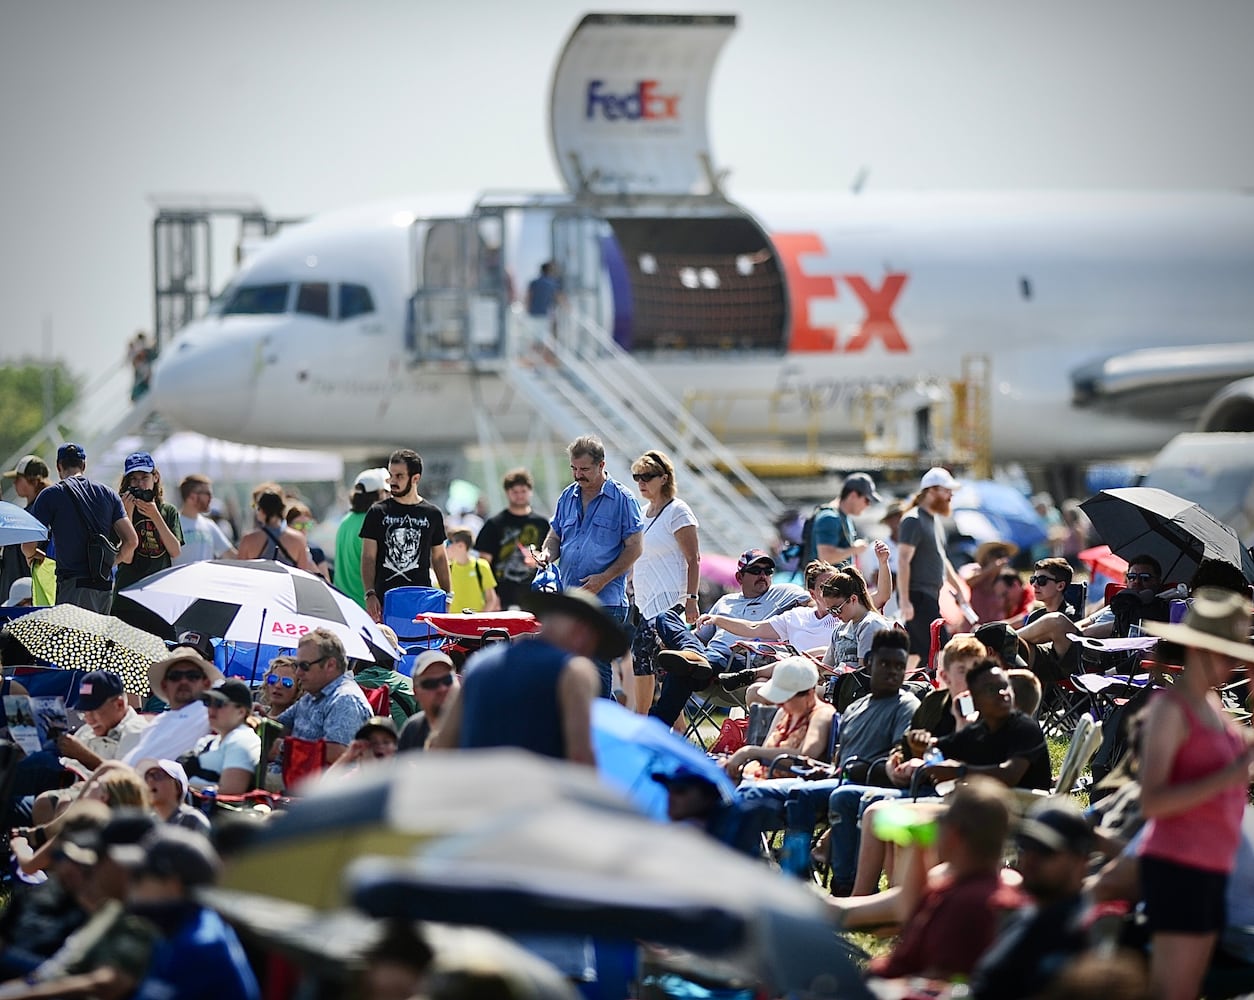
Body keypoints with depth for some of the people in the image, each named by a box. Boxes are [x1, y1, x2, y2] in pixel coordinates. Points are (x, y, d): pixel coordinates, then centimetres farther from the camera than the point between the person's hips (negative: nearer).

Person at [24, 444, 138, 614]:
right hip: (106, 585, 5)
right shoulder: (108, 494, 13)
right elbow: (131, 541, 7)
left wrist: (32, 556, 20)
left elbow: (28, 546, -3)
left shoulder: (50, 495, 0)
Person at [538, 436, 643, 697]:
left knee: (597, 669, -8)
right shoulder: (568, 497, 14)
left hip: (605, 600, -6)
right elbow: (555, 536, 23)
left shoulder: (622, 499, -3)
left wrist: (604, 579, -14)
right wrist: (547, 553, -1)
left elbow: (634, 547, -5)